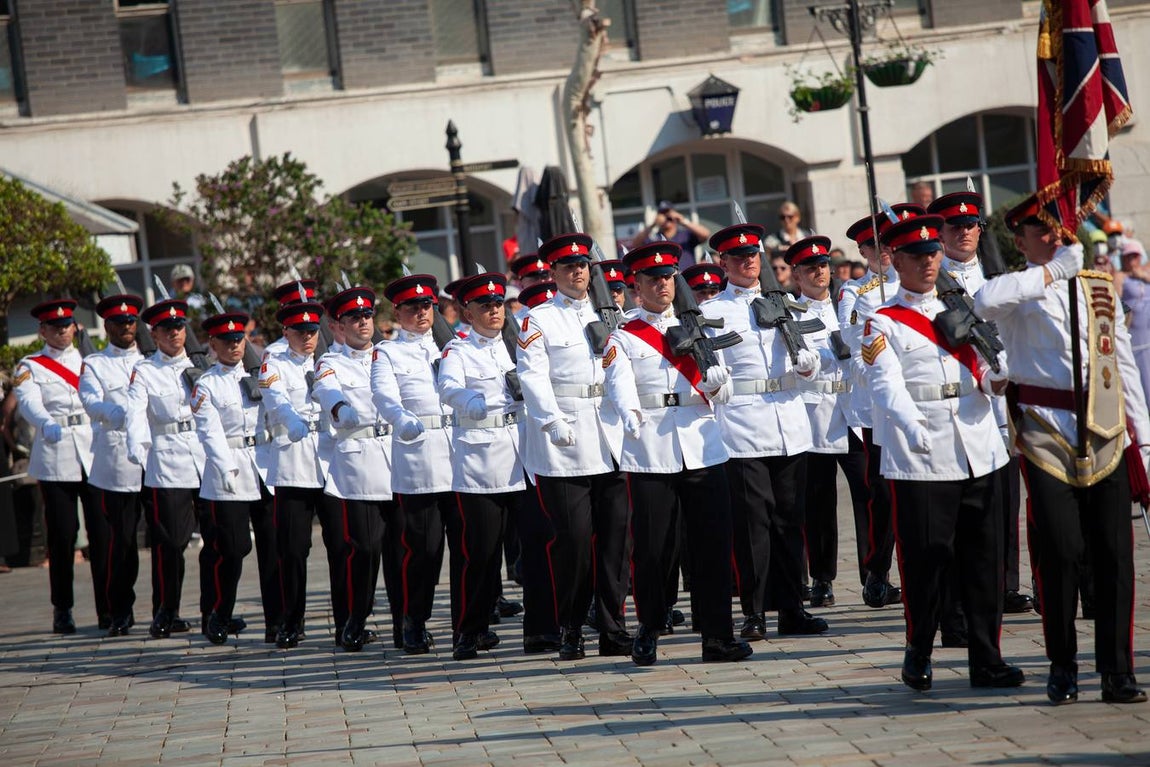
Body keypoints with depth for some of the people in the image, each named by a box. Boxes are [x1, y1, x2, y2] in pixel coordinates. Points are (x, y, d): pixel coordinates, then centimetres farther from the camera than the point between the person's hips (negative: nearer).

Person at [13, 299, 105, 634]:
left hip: (95, 454, 2)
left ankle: (108, 608, 3)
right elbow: (29, 402, -12)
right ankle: (62, 610, 8)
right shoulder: (30, 367, 6)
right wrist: (47, 424, -33)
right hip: (55, 458, -2)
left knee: (102, 532, -2)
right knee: (62, 535, -1)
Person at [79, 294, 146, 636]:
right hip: (116, 464, -2)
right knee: (121, 538, -1)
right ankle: (120, 612, 8)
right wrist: (123, 412, -29)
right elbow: (92, 403, -10)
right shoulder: (94, 364, 8)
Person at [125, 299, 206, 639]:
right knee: (169, 541, -5)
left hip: (208, 461, 3)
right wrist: (137, 446, -30)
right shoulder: (144, 372, 3)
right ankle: (166, 613, 6)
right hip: (166, 465, -3)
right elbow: (135, 412, -12)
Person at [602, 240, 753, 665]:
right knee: (651, 548, 0)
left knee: (714, 543, -1)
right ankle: (648, 631, 16)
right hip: (649, 452, -2)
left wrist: (716, 382, -14)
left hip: (702, 448, 3)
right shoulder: (623, 337, 6)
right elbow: (620, 385, -12)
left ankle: (717, 637, 4)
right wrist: (631, 418, -33)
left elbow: (723, 392, 10)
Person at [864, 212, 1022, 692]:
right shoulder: (883, 324, 3)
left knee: (984, 558, 5)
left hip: (978, 451, 4)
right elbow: (885, 384, -12)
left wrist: (998, 378, -13)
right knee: (924, 559, -3)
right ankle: (918, 656, 12)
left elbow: (992, 367, 12)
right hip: (918, 458, -4)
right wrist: (914, 428, -30)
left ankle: (986, 660, 11)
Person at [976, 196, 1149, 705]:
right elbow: (985, 301, -24)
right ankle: (1062, 668, 9)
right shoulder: (1020, 292, 2)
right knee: (1060, 552, -6)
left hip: (1106, 436, 4)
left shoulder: (1099, 288, 16)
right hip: (1047, 437, -4)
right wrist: (1056, 270, -17)